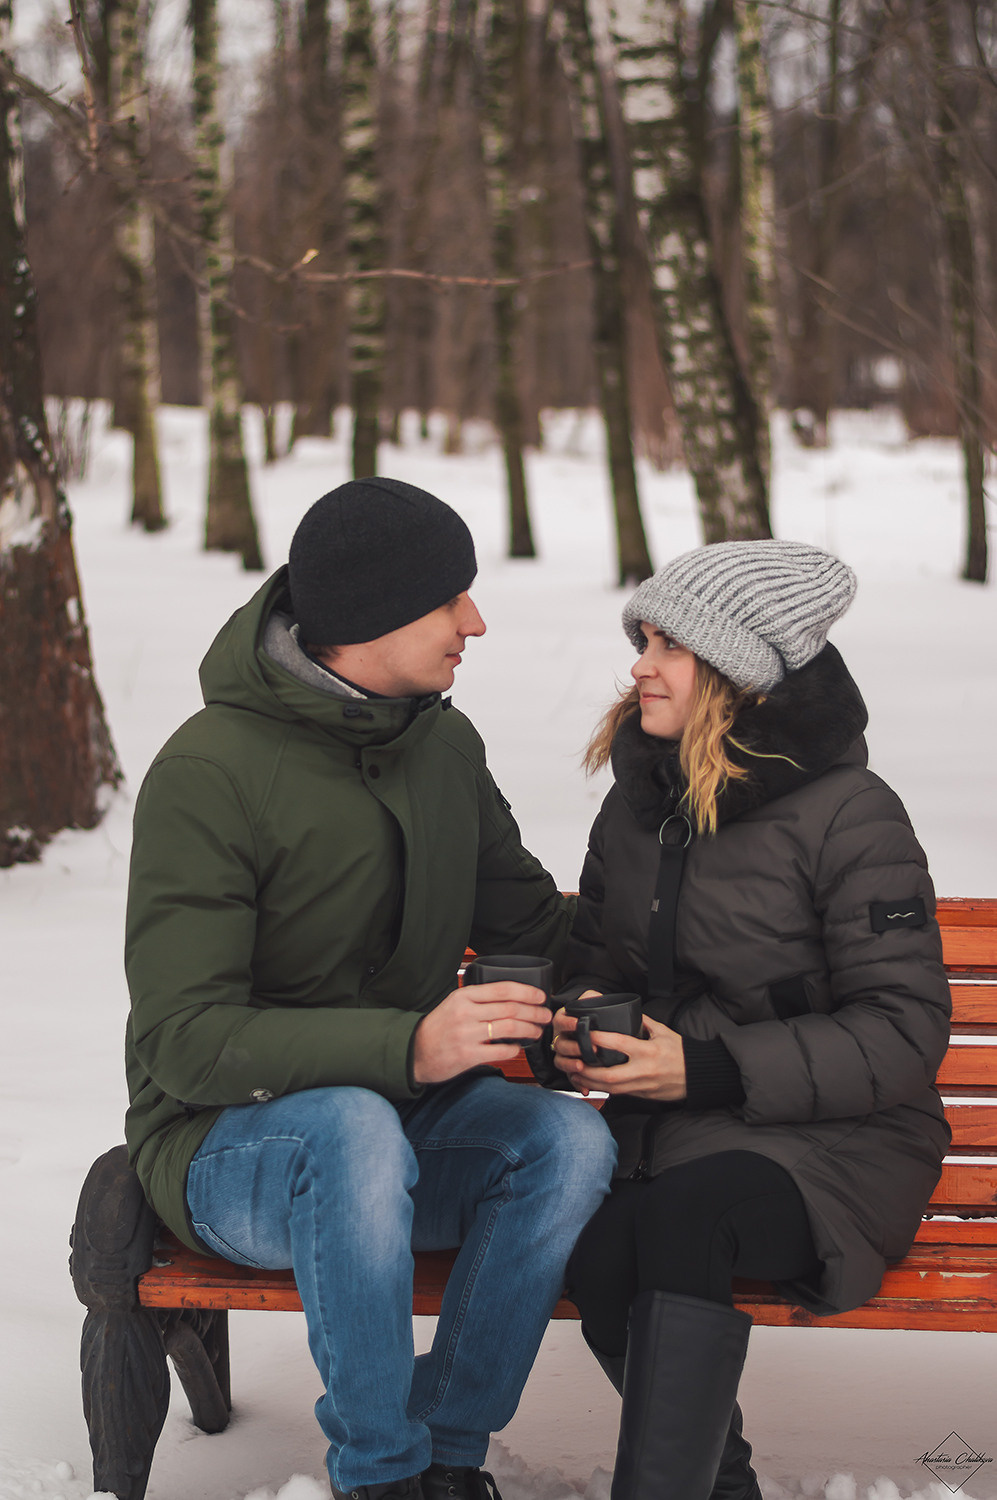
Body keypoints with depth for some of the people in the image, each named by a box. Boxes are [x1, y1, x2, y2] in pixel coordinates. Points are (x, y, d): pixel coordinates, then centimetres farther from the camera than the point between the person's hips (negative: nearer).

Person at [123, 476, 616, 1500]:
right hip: (224, 1146, -6)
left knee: (570, 1139, -25)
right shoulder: (210, 772, -17)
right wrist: (409, 1046, -36)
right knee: (355, 1128, -39)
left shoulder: (444, 741, 5)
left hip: (401, 1111, 6)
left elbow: (529, 921, 18)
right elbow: (183, 1040, -24)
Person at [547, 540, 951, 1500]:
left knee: (681, 1214, -36)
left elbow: (904, 1032, -11)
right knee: (593, 1248, -27)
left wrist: (710, 1068, -18)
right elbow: (592, 957, 25)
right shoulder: (637, 800, 12)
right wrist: (583, 1020, -2)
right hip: (664, 1132, 5)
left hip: (832, 1142, -5)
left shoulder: (847, 814, -8)